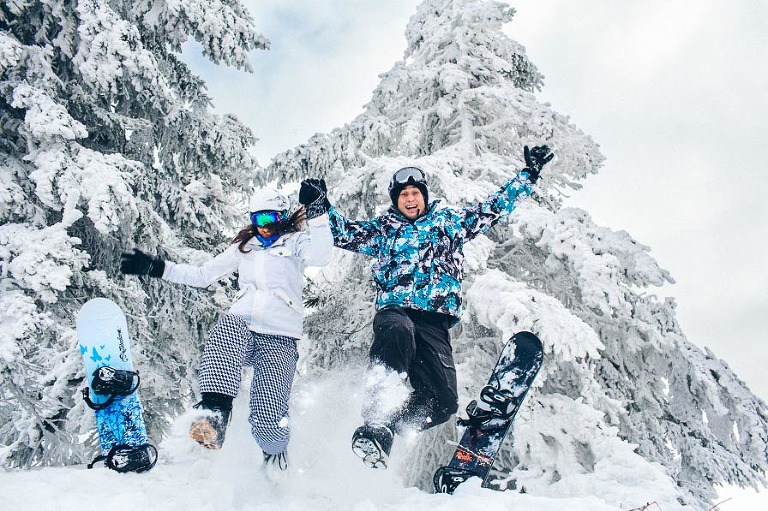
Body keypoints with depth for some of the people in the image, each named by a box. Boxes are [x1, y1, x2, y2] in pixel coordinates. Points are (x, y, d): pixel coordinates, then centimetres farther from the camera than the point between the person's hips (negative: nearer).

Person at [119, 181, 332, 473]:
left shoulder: (295, 242, 10)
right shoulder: (244, 248, 23)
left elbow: (321, 257, -13)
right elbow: (202, 275, 25)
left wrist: (317, 214, -26)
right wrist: (156, 268, 17)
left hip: (279, 339, -3)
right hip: (242, 327, 4)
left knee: (267, 420, -19)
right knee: (227, 325, -37)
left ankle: (275, 456, 17)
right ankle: (214, 413, -43)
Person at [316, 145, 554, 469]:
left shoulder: (449, 222, 20)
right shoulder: (383, 229, 21)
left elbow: (492, 210, 20)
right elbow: (344, 233, 17)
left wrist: (529, 174, 17)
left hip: (434, 321, 2)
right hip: (393, 311, -1)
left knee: (443, 399, -16)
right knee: (397, 331, -41)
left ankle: (388, 427, 2)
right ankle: (375, 424, -41)